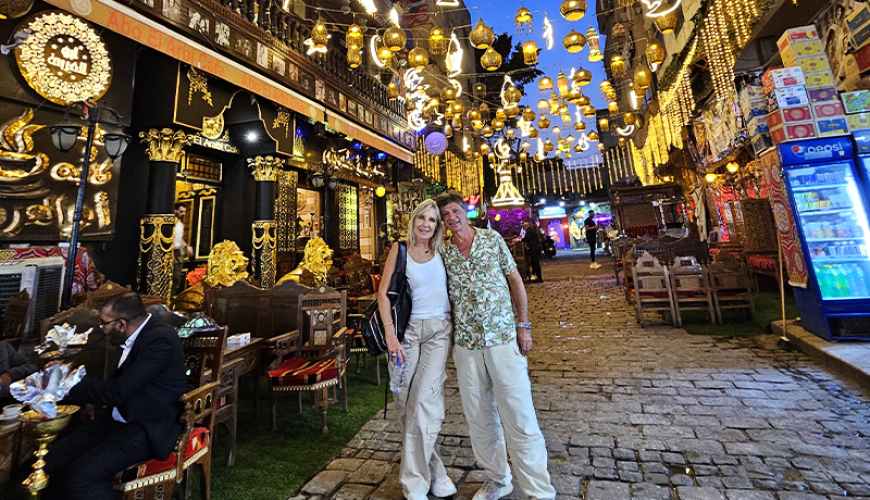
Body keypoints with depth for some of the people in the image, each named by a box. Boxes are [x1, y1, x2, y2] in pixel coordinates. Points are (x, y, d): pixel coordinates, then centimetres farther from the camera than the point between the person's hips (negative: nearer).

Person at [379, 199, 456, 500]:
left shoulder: (442, 251, 3)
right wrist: (390, 334, -10)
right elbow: (383, 292, -2)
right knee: (405, 404, 7)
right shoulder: (400, 249, 0)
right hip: (407, 329, 0)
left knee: (424, 403, -6)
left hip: (439, 330, 0)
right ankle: (434, 472, 29)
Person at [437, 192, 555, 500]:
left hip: (504, 337, -2)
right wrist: (448, 340, 8)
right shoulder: (443, 254, 5)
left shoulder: (492, 238, 2)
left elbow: (515, 280, 3)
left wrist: (524, 325, -2)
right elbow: (444, 298, 11)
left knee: (519, 416, 1)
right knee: (479, 416, 13)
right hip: (466, 343, 3)